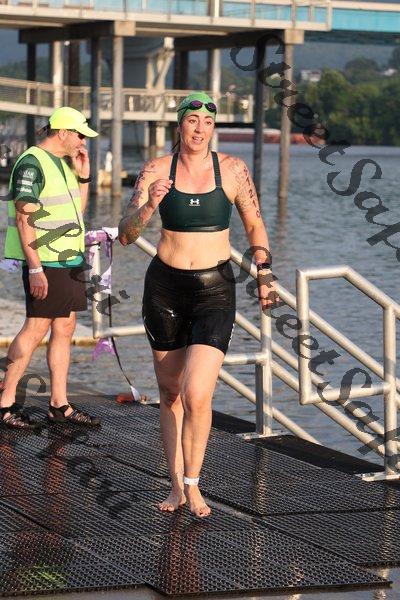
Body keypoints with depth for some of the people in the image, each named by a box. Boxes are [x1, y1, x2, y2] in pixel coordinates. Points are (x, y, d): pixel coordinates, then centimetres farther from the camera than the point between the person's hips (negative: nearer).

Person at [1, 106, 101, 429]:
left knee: (65, 330, 9)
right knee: (36, 330, -9)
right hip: (45, 263, -9)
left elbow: (77, 212, 22)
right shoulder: (32, 164, -14)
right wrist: (35, 268, -23)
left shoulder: (63, 163, 15)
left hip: (70, 261, 9)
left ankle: (60, 405, 13)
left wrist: (83, 176, 9)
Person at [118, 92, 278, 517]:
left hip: (215, 290, -2)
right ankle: (176, 483, 25)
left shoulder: (232, 170, -4)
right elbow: (125, 234, -10)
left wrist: (264, 276, 3)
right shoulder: (156, 171, -4)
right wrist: (149, 206, -29)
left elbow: (255, 225, 10)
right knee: (170, 394, 11)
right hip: (165, 287, 2)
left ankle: (192, 483, 4)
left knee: (197, 395, -15)